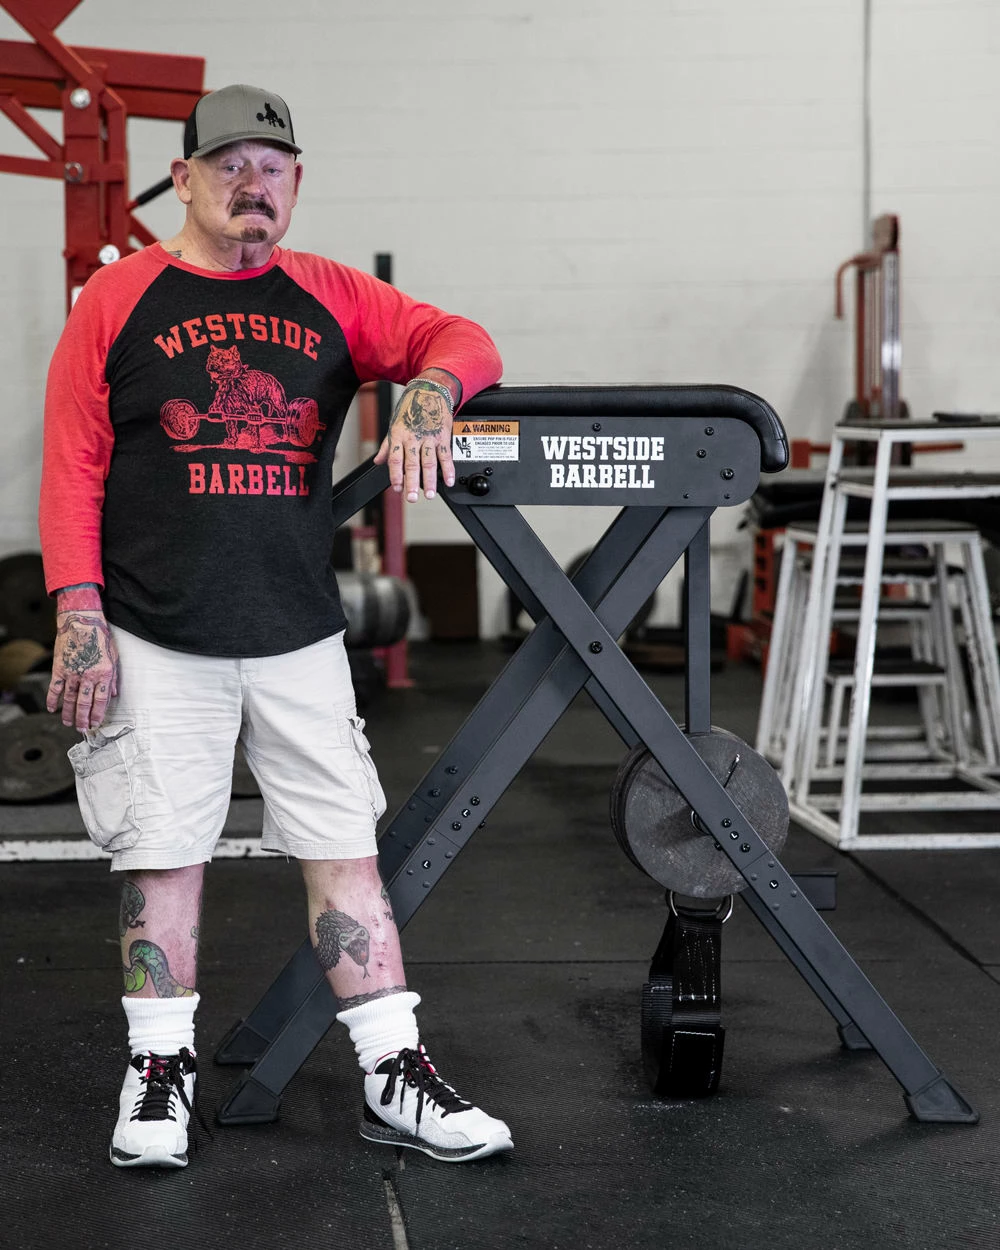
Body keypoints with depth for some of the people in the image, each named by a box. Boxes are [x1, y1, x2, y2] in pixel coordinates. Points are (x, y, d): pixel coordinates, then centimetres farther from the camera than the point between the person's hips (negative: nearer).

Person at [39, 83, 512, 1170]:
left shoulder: (329, 298, 10)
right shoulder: (118, 300, 2)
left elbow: (461, 339, 6)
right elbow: (72, 467, 0)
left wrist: (429, 386, -18)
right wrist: (79, 613, -8)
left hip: (300, 640, 2)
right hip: (157, 643, -2)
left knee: (345, 851, 3)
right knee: (161, 857, 5)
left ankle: (394, 1078, 10)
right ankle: (160, 1073, 20)